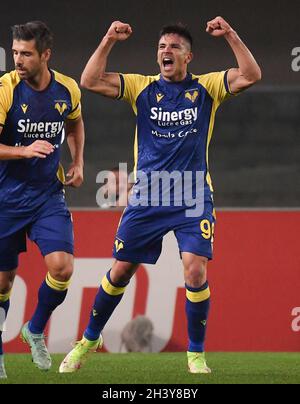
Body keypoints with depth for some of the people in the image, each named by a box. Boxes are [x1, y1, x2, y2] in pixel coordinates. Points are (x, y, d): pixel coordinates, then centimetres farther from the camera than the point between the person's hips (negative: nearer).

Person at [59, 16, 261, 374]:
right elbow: (90, 81, -5)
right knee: (120, 271, 7)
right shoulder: (142, 87, 4)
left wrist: (230, 35, -17)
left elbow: (250, 76, -10)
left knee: (196, 270, -16)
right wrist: (109, 41, -12)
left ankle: (196, 355, -1)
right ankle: (89, 340, 26)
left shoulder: (206, 87, 3)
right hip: (147, 197, 1)